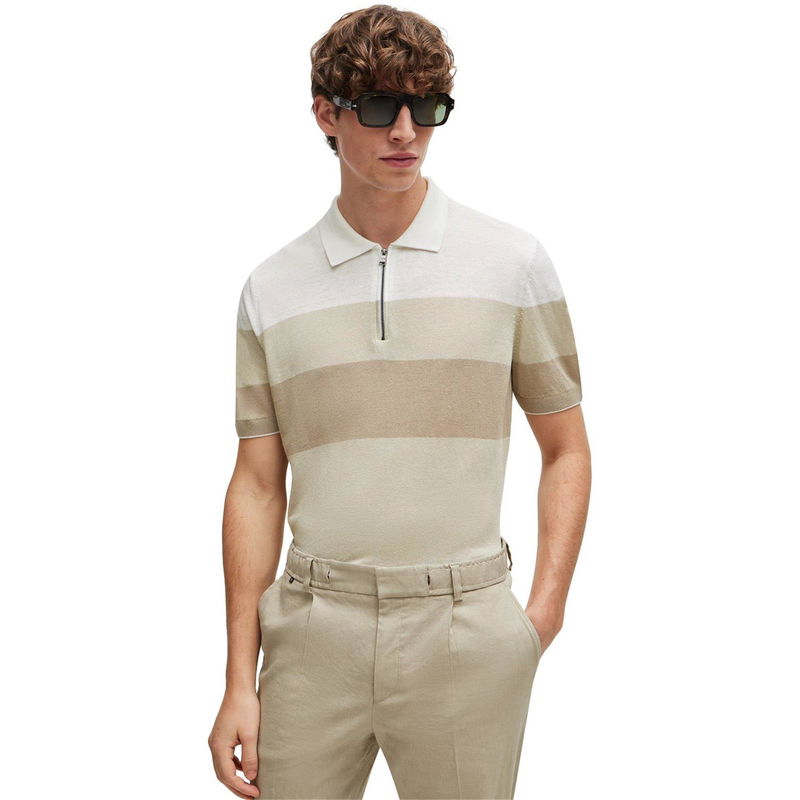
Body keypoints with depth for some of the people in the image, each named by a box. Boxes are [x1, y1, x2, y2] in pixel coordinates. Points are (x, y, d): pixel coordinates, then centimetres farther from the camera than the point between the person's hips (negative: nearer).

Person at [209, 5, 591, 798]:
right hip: (314, 634, 1)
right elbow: (257, 486, 5)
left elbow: (565, 449, 7)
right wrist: (239, 681, 3)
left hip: (463, 631, -1)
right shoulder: (272, 288, 5)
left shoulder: (514, 262, 1)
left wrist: (544, 610, -4)